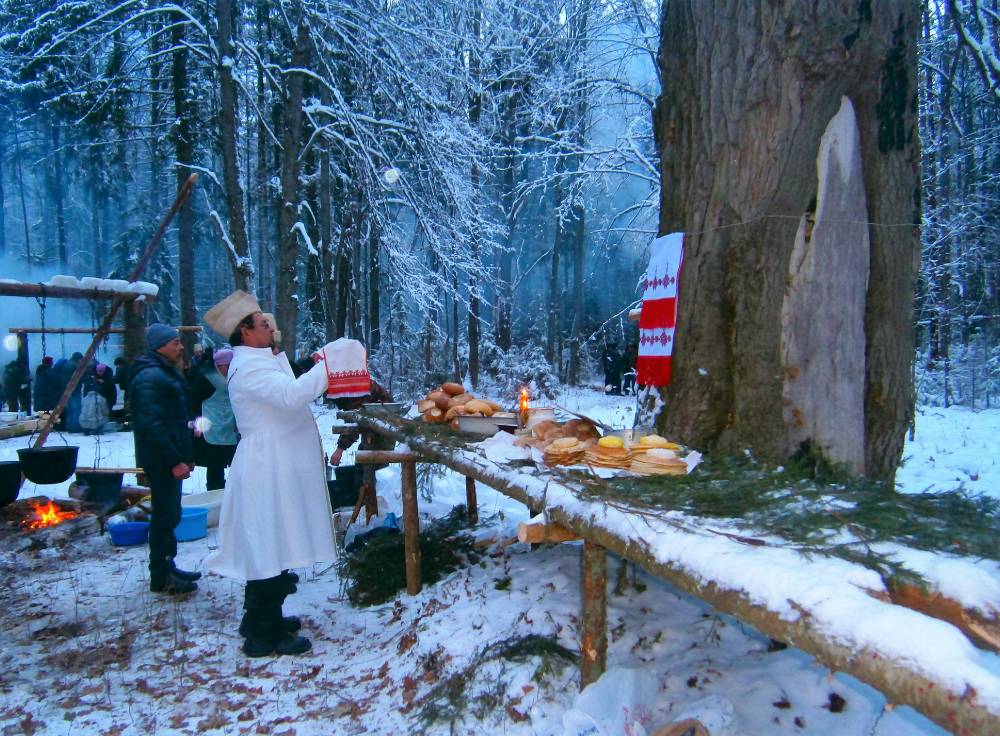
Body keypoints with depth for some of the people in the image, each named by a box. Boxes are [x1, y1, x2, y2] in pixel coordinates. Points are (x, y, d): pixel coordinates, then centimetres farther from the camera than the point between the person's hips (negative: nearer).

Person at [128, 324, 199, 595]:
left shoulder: (166, 373, 18)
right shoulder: (150, 377, -16)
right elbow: (151, 425, -23)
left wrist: (186, 455, 20)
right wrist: (175, 461, -24)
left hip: (170, 458, 10)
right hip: (162, 460, -10)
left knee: (169, 514, 16)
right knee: (166, 516, -4)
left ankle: (167, 567, 26)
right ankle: (161, 577, 5)